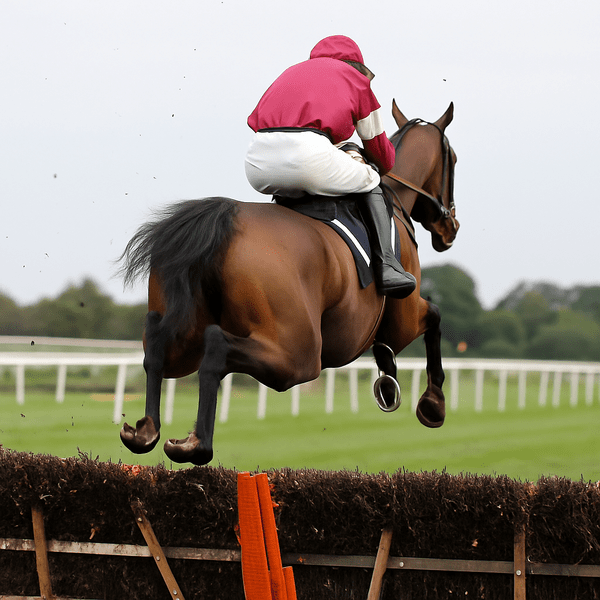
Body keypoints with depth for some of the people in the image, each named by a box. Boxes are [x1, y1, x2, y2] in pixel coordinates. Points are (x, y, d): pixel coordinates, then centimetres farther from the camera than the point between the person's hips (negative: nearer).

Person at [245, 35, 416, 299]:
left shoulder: (291, 72, 36)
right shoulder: (356, 79, 24)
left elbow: (256, 120, 32)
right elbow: (378, 146, 30)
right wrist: (382, 168, 55)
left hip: (258, 165, 5)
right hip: (307, 156, -5)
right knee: (369, 182, 22)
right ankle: (386, 267, 9)